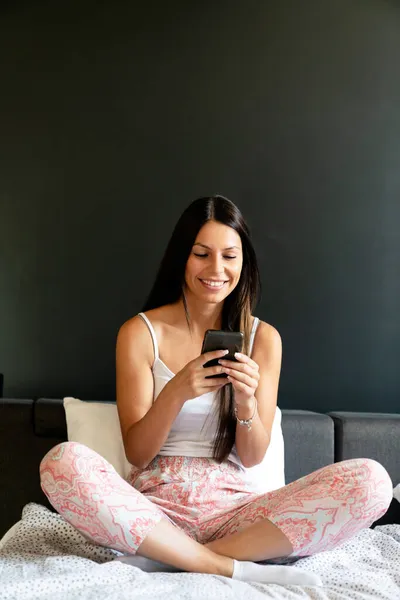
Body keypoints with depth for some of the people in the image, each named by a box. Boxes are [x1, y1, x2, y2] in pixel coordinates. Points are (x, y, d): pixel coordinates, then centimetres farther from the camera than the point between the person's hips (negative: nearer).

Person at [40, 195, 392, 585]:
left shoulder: (263, 337, 4)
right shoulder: (140, 332, 0)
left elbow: (252, 458, 3)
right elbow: (136, 453, -3)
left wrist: (246, 402, -18)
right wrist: (175, 394, -22)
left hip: (232, 506, 2)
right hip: (155, 504, -1)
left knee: (371, 481, -22)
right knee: (62, 462, -31)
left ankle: (165, 557, -20)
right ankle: (233, 569, -22)